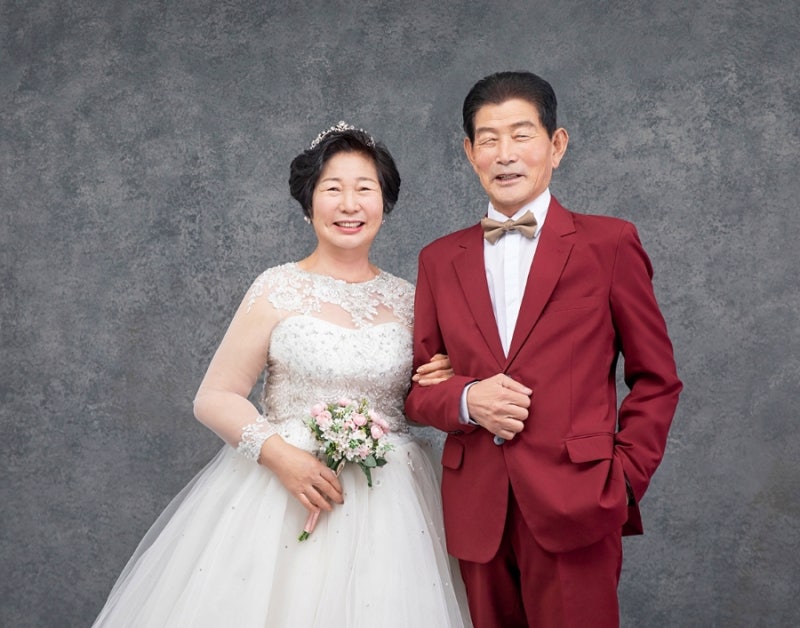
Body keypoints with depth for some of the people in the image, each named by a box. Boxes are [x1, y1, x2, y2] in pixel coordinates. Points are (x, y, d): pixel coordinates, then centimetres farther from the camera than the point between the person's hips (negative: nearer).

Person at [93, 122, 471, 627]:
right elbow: (215, 398, -4)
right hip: (283, 488, -3)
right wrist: (278, 453, -18)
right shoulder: (279, 291, -4)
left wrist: (440, 387, -3)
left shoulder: (408, 300, 6)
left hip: (388, 502, 3)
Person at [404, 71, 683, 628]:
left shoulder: (609, 243, 2)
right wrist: (465, 399, -8)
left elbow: (656, 378, 5)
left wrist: (625, 477, -4)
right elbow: (417, 388, 13)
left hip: (575, 506, -3)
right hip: (477, 512, 3)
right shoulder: (441, 260, 11)